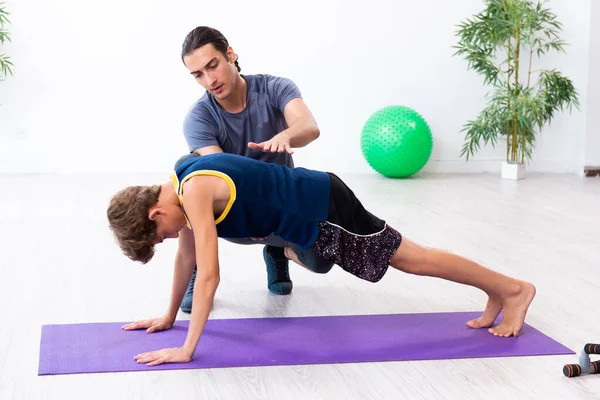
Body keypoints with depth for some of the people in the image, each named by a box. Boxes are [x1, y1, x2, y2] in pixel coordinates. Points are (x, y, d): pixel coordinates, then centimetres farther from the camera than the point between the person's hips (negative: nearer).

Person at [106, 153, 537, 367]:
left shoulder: (195, 192, -25)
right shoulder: (178, 187, 4)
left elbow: (208, 275, -29)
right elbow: (186, 256, 16)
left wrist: (186, 349, -26)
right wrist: (169, 317, 20)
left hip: (324, 210, -9)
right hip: (311, 213, 9)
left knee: (413, 259, 2)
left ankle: (512, 289, 17)